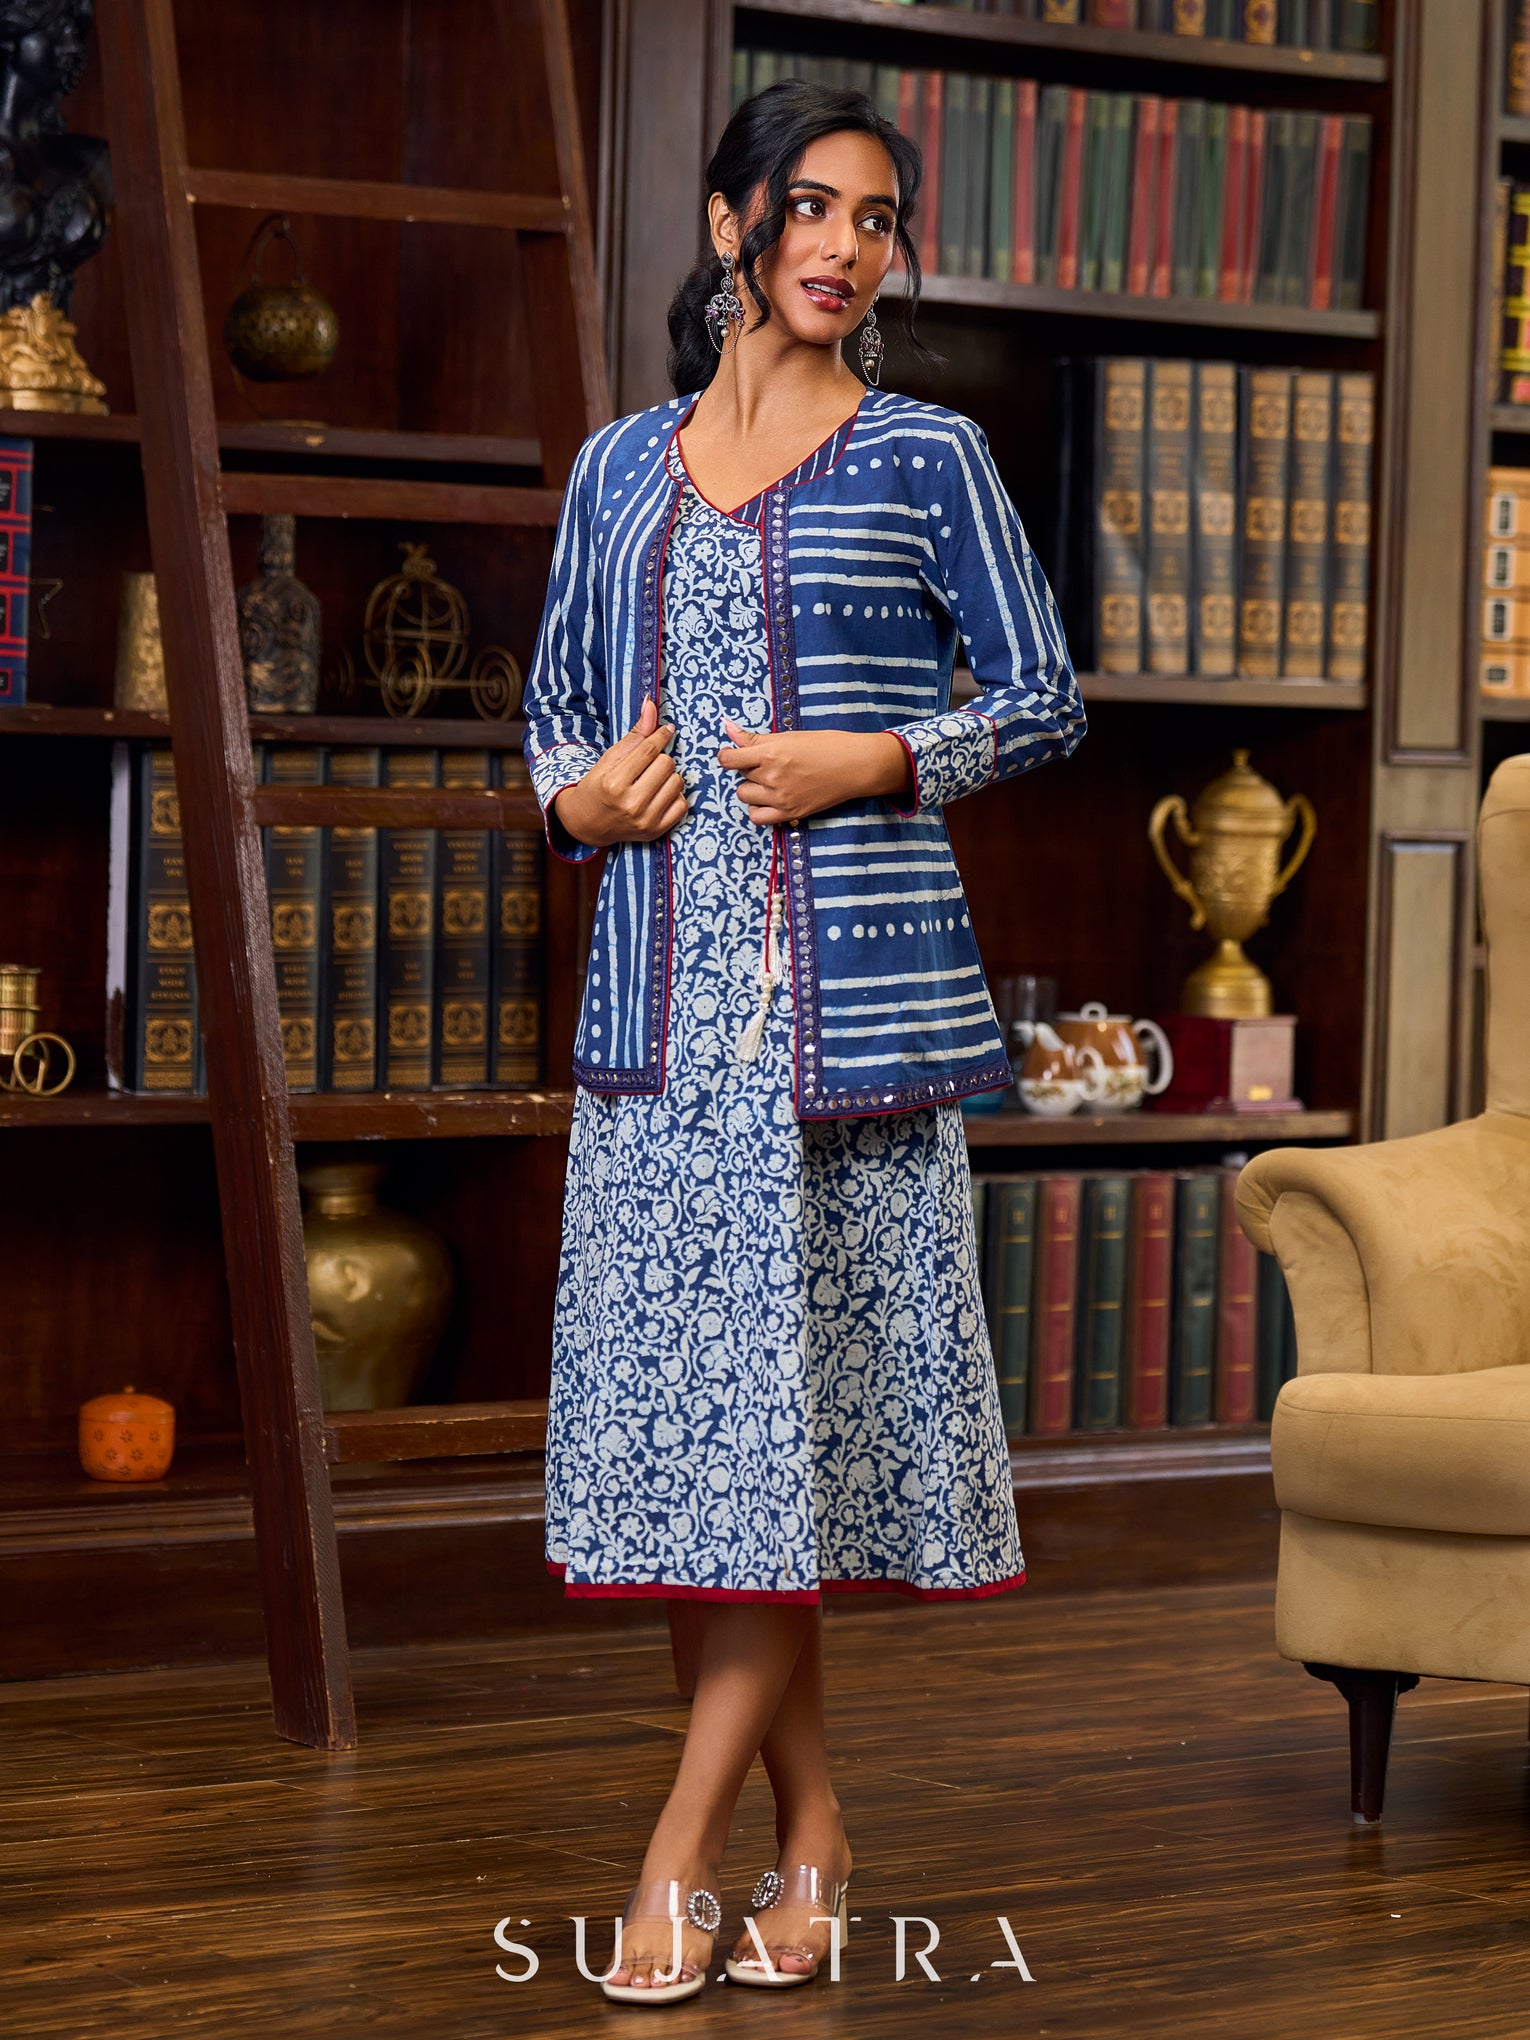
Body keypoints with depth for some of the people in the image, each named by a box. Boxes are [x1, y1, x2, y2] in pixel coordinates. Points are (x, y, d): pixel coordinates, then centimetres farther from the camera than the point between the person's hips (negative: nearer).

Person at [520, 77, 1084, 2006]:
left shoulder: (923, 458, 3)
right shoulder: (623, 468, 14)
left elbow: (1045, 695, 4)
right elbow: (555, 702, 21)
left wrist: (877, 761, -10)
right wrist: (580, 799, 0)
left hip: (852, 989, -4)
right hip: (660, 995, 4)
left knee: (803, 1384, -6)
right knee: (678, 1387, 2)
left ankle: (682, 1843, 0)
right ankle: (809, 1832, 13)